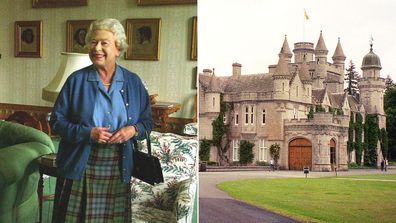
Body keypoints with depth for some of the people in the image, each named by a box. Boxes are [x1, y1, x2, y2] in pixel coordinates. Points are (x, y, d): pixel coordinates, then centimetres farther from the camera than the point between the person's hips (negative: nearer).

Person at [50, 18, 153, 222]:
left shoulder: (133, 82, 6)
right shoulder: (76, 80, 0)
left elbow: (147, 121, 11)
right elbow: (57, 121, 0)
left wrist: (133, 130, -11)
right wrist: (87, 133, -15)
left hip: (120, 170, 2)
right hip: (80, 169, -1)